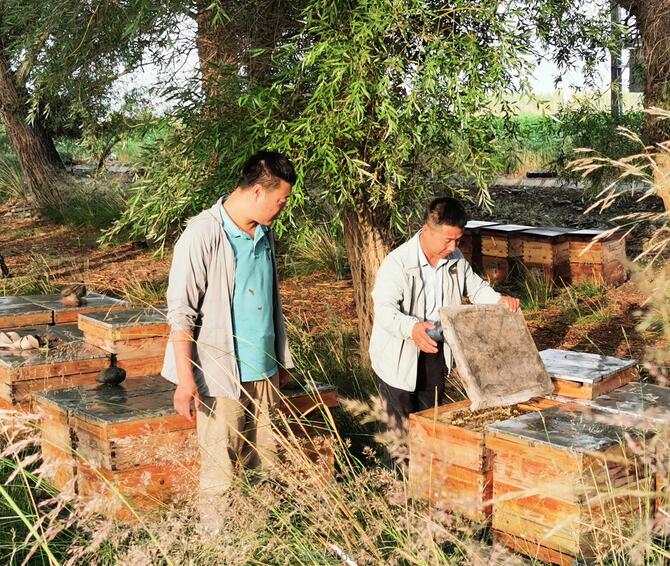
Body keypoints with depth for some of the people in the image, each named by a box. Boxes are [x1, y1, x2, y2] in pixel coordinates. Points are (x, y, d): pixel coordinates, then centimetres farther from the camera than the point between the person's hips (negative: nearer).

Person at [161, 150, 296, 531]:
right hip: (220, 374, -7)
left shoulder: (264, 233, 9)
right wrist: (186, 379, -18)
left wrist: (282, 361, 20)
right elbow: (181, 311, -15)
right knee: (220, 471, 0)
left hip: (263, 371, 7)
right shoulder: (203, 235, -14)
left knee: (265, 466, 11)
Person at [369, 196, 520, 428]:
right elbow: (384, 308, -32)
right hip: (400, 356, -6)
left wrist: (499, 300, -7)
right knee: (402, 426, 2)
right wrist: (411, 328, -51)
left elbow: (475, 287, 14)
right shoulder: (397, 262, -24)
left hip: (435, 350, 6)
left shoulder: (455, 258, -2)